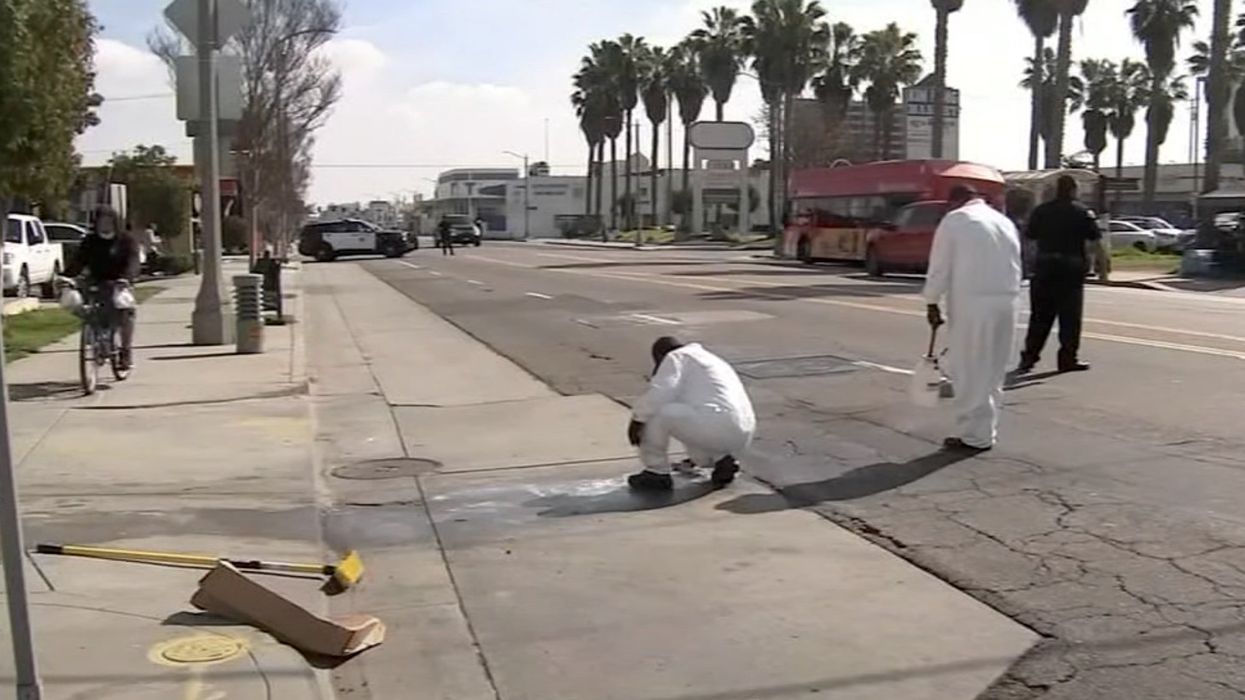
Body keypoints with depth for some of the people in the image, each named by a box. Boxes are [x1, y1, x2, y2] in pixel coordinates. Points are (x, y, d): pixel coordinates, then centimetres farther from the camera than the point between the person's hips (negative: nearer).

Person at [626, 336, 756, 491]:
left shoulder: (676, 358, 4)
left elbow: (660, 393, -15)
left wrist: (637, 419, -2)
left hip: (715, 427, -9)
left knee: (655, 410, -5)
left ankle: (657, 474, 6)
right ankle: (723, 460, 12)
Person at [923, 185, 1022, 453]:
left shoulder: (954, 220, -1)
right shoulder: (1005, 222, 18)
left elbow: (939, 267, -3)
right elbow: (1016, 267, 13)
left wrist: (932, 302, 4)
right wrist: (1006, 296, 14)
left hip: (972, 303, -6)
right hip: (1006, 302, 7)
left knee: (970, 371, -1)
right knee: (993, 371, 14)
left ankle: (975, 435, 1)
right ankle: (987, 430, 20)